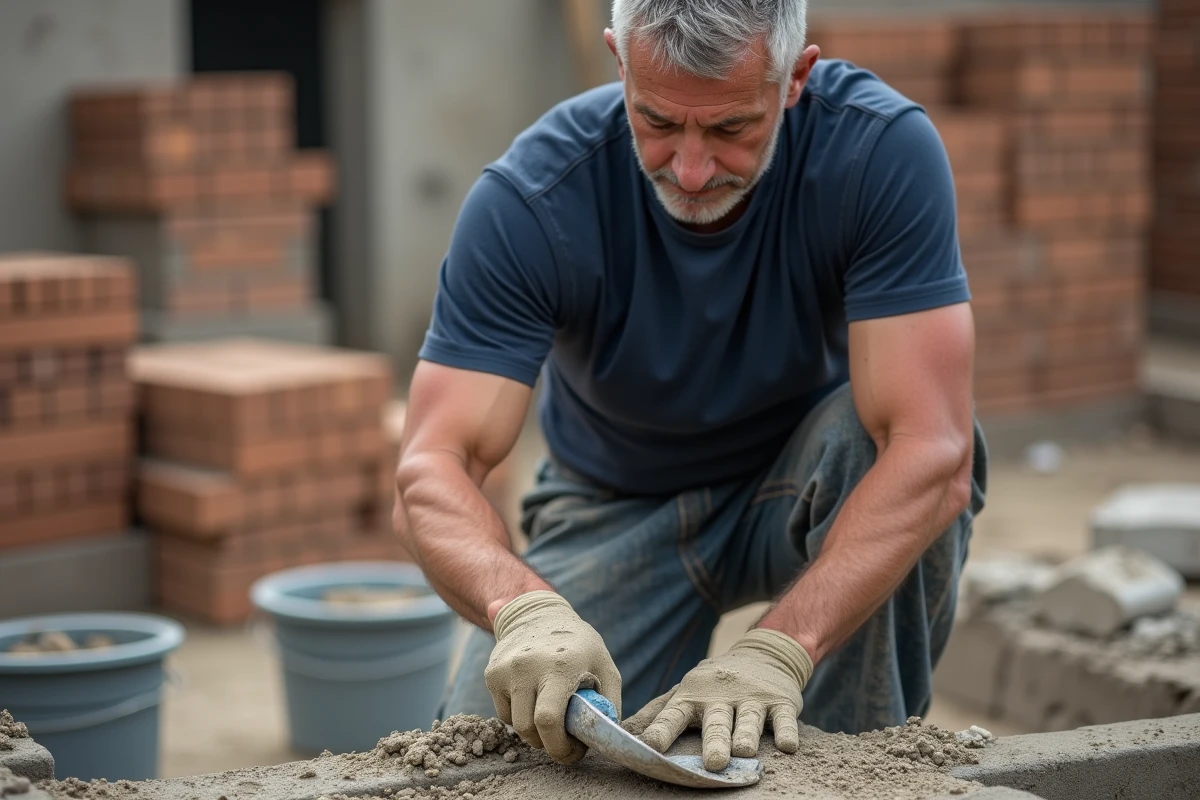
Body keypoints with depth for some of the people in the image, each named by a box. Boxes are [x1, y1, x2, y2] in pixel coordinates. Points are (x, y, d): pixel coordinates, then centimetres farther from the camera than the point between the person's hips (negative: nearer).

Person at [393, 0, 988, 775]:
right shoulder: (530, 197, -26)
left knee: (879, 429, -35)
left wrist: (778, 650, -48)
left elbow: (933, 450, -35)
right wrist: (523, 607, -53)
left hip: (814, 487, 0)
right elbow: (433, 469, -31)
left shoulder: (884, 149, -28)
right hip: (619, 504, 0)